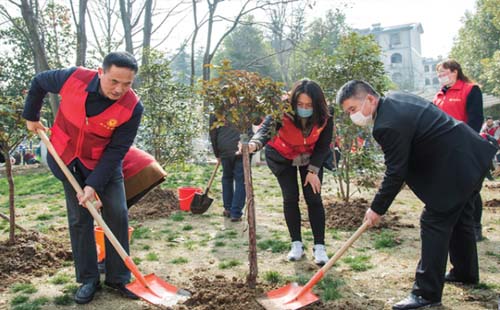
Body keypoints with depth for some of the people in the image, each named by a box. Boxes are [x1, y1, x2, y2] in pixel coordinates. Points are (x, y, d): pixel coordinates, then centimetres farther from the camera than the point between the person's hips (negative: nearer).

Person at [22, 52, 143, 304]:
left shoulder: (132, 108, -26)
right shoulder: (74, 78, -24)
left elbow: (116, 151, -21)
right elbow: (39, 83, -1)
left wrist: (94, 184, -25)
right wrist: (31, 117, 7)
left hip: (105, 162, 0)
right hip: (69, 159, 1)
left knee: (117, 215, -5)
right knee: (79, 219, 3)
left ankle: (119, 278, 10)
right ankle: (88, 280, 15)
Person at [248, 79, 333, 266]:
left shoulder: (325, 119, -28)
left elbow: (323, 146, -13)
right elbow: (265, 128, -52)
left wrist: (313, 170, -17)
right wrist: (254, 144, -72)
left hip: (311, 158, 1)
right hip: (283, 158, -1)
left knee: (314, 198, -6)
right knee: (290, 198, -4)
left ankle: (319, 247, 2)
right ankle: (296, 245, 10)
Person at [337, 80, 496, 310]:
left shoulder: (389, 125, -26)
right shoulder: (394, 98, 5)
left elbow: (395, 173, -21)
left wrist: (377, 209, -11)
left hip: (454, 168, -11)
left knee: (434, 224, -6)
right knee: (459, 218, 24)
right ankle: (466, 272, 43)